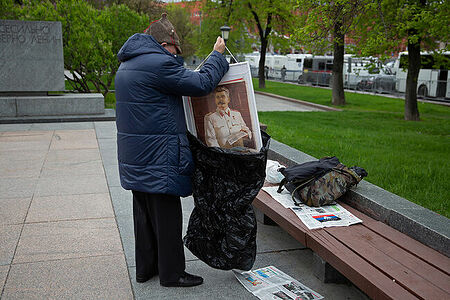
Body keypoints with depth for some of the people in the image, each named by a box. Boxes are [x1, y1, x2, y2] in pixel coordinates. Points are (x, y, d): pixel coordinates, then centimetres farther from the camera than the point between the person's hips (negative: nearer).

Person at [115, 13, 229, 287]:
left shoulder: (127, 65, 15)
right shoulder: (158, 64, -17)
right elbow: (202, 84, -14)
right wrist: (218, 55, -1)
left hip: (136, 159, 10)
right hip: (158, 159, -10)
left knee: (144, 213, 18)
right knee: (166, 216, 2)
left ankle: (146, 267, 31)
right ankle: (171, 273, 15)